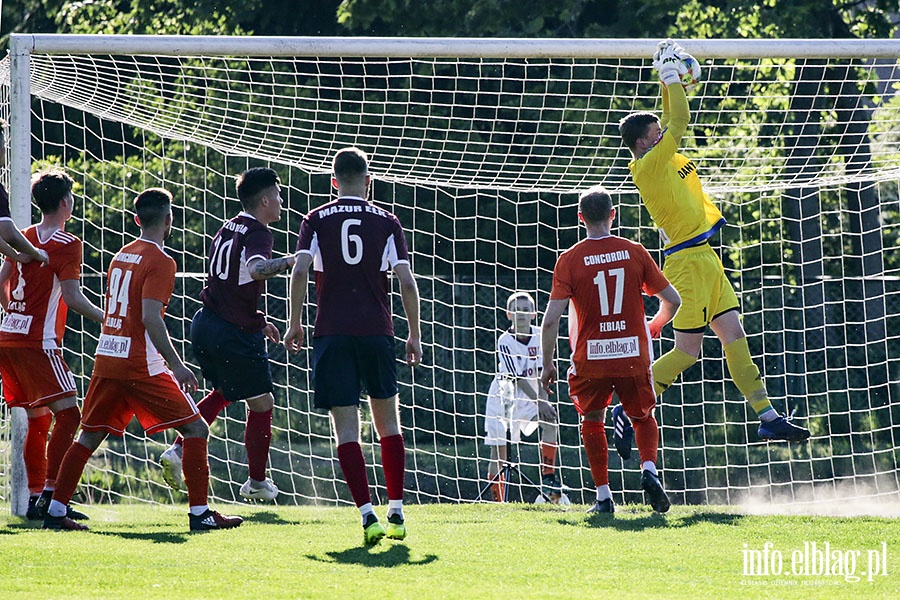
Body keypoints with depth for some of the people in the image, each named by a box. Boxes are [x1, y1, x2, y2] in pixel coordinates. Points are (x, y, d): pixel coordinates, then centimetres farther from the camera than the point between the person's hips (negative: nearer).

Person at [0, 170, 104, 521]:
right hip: (38, 343, -8)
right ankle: (49, 494, -20)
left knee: (38, 419, 14)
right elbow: (72, 297, -16)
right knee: (67, 414, -10)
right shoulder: (67, 244, -9)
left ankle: (35, 497, 13)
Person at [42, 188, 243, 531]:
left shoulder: (122, 255, 15)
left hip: (106, 361, 8)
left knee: (89, 437, 14)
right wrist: (176, 365, -18)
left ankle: (55, 512, 10)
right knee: (196, 429, -1)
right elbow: (150, 318, -19)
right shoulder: (160, 262, -10)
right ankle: (199, 513, -6)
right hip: (141, 367, -8)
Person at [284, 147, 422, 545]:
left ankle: (367, 514, -14)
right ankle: (396, 513, 11)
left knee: (346, 429, -2)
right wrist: (414, 335, 7)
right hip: (377, 332, 1)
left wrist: (295, 322, 2)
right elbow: (407, 282, -1)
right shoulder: (387, 222, 5)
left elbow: (300, 272, -9)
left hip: (332, 334, -1)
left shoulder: (317, 221, 4)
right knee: (388, 423, 14)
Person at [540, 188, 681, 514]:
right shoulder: (634, 252, 1)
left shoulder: (569, 260, -4)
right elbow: (672, 300, 5)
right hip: (633, 358, 1)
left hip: (590, 361, -1)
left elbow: (551, 319, -10)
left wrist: (548, 365, 2)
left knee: (592, 421, 22)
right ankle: (649, 471, -4)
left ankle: (603, 496, 13)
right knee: (644, 418, 23)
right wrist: (655, 326, 26)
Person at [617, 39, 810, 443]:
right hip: (687, 262, -9)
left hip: (705, 259, 9)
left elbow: (671, 120, 25)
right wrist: (670, 75, -6)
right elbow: (680, 121, -16)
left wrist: (669, 77, 17)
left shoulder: (660, 160, 12)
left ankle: (768, 418, 2)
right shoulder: (647, 166, -13)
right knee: (687, 350, -8)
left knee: (734, 336, 4)